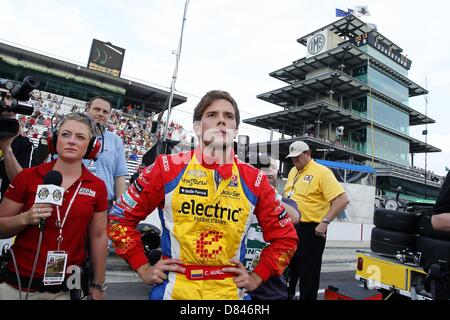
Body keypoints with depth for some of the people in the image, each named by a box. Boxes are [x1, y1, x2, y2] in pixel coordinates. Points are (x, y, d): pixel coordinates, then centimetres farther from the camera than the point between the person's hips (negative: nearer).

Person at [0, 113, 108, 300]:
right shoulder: (27, 177, -7)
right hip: (19, 283, 0)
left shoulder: (97, 187, -5)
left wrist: (97, 286, 5)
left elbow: (98, 237, 1)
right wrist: (25, 218, -21)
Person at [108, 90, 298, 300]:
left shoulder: (254, 180, -5)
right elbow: (120, 216, 0)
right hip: (175, 290, -1)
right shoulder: (168, 168, -9)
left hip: (230, 292, 2)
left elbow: (285, 236, 6)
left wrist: (257, 277, 0)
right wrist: (143, 268, -3)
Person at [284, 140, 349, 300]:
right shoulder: (293, 171, 11)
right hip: (290, 227, 8)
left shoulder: (322, 172, -13)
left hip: (311, 230, -8)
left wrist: (325, 222, -22)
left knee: (308, 271, 5)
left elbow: (342, 199, -20)